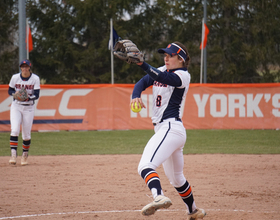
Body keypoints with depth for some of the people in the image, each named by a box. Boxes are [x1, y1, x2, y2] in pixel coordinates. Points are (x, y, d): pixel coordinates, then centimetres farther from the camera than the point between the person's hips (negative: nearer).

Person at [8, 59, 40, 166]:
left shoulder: (35, 78, -7)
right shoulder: (15, 77, -3)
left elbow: (37, 95, -10)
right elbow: (10, 91, 6)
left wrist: (28, 97, -31)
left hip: (29, 108, 0)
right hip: (16, 106, 0)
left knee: (26, 134, 3)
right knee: (14, 130, -17)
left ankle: (25, 156, 21)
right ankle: (13, 155, -20)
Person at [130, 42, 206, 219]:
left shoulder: (183, 76, -6)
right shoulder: (161, 71, 17)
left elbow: (164, 78, -26)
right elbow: (142, 83, 6)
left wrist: (142, 64, -40)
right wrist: (136, 96, -18)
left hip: (171, 128, -10)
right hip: (163, 129, 10)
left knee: (146, 165, -31)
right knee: (176, 178, 24)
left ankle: (159, 197, -54)